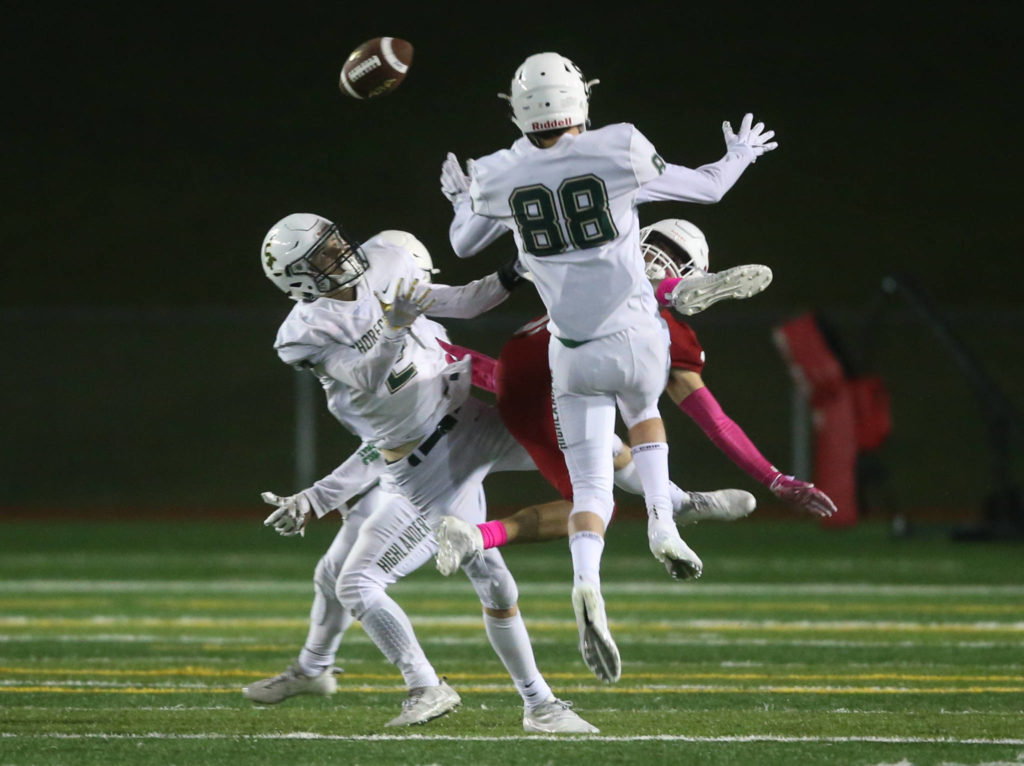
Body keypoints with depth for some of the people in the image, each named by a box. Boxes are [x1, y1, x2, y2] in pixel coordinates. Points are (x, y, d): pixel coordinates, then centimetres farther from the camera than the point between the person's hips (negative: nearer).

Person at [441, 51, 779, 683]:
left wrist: (464, 199, 33)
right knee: (642, 410, 34)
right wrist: (740, 155, 23)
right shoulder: (618, 153, -13)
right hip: (636, 335, 0)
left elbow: (464, 245, 13)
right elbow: (706, 188, 3)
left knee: (592, 489, 5)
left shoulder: (502, 177, -7)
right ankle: (662, 525, 19)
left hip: (574, 352, 0)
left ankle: (588, 584, -23)